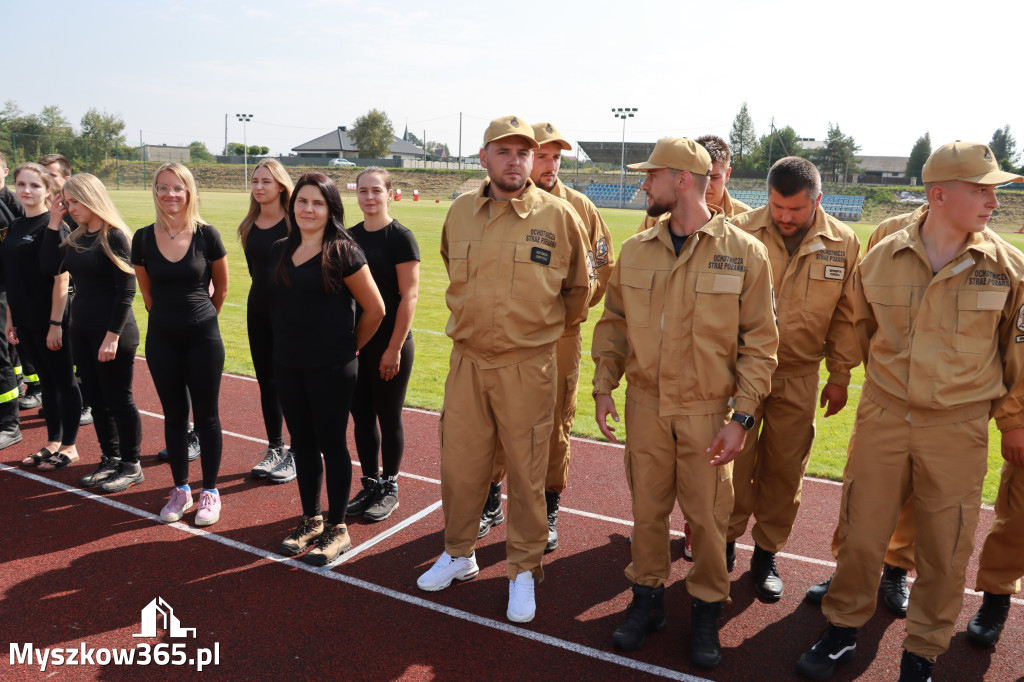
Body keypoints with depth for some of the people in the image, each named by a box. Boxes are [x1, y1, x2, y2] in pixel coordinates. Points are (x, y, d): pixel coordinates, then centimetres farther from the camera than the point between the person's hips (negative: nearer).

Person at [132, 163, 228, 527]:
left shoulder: (207, 235, -9)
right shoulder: (143, 238, -2)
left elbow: (221, 288, 4)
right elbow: (147, 291, 12)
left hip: (203, 337, -2)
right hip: (162, 339, 3)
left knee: (206, 415, 5)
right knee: (174, 415, 12)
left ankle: (210, 491, 19)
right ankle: (180, 490, 26)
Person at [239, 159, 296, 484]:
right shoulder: (249, 226, 8)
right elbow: (255, 268, 15)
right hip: (258, 310, 6)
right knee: (266, 382, 12)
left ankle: (296, 454, 12)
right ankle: (275, 448, 25)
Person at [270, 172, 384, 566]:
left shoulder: (343, 252, -10)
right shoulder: (280, 252, 8)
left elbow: (375, 309, -7)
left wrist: (351, 345, 1)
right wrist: (288, 343, 15)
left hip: (330, 366, -6)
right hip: (288, 364, 6)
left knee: (331, 443, 3)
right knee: (302, 443, 13)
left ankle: (337, 530, 15)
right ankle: (310, 521, 28)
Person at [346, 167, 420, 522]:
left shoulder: (400, 237, -9)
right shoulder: (350, 236, 8)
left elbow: (409, 296, -13)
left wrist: (394, 348, -16)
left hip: (390, 343, -5)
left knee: (388, 417, 6)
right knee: (362, 416, 12)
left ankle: (389, 489, 22)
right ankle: (370, 484, 27)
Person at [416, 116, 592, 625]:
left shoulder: (558, 216, -5)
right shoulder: (459, 213, 4)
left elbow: (579, 287, 9)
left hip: (527, 367, -3)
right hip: (467, 360, 3)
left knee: (526, 471, 7)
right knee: (460, 464, 12)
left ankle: (524, 569, 24)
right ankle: (459, 554, 33)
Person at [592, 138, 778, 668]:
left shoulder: (745, 253, -6)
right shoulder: (635, 250, 5)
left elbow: (759, 342, -5)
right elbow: (614, 323, 11)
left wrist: (742, 417, -10)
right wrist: (603, 387, 2)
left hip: (708, 411, -3)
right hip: (645, 405, 3)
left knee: (707, 514, 7)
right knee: (647, 507, 13)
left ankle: (707, 609, 29)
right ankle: (647, 599, 32)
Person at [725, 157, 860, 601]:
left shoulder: (843, 243, -1)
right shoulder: (740, 232, -8)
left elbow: (846, 316, 6)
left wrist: (840, 375, 7)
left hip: (799, 378, 2)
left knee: (785, 469, 10)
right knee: (733, 463, 4)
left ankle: (767, 553, 28)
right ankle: (726, 543, 25)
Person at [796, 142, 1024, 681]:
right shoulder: (880, 260, -4)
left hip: (959, 429, 0)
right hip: (882, 419, 0)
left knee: (945, 551, 10)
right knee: (859, 535, 9)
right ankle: (843, 631, 31)